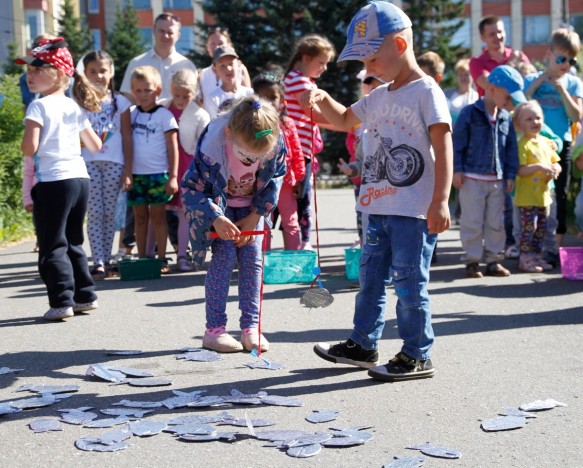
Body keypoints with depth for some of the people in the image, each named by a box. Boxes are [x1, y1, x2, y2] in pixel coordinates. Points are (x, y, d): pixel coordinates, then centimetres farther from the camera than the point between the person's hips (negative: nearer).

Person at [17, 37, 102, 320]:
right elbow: (96, 146, 18)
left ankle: (61, 302, -5)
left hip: (53, 182, -7)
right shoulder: (74, 108, 11)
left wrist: (26, 142, 5)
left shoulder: (39, 107, -9)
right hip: (81, 178, 7)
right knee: (73, 243, 18)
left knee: (52, 246, -1)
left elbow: (29, 149, -17)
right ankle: (85, 296, 20)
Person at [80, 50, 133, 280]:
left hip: (114, 163, 1)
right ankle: (98, 262, -3)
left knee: (109, 213, 5)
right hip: (88, 162, -1)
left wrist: (128, 170, 1)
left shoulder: (120, 101, 7)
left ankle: (106, 260, 12)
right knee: (95, 212, -3)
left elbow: (127, 137, 6)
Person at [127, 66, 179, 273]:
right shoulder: (132, 114, 8)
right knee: (140, 217, 9)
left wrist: (173, 176, -10)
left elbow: (172, 147, -5)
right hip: (136, 174, 4)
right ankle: (141, 258, 16)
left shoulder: (164, 115, -5)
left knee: (157, 216, 2)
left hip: (158, 174, -4)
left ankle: (162, 259, 8)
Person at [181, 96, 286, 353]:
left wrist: (254, 217, -12)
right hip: (219, 204, -3)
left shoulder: (275, 144, -27)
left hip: (251, 207, 3)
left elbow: (275, 180, -8)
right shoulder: (211, 147, -35)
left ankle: (251, 327, 3)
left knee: (252, 259, -5)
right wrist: (216, 218, -33)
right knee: (224, 257, -13)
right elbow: (191, 187, -22)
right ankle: (214, 329, -5)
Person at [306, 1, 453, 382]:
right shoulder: (379, 98, 15)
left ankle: (417, 356, 7)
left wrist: (440, 201, -24)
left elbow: (443, 147, -16)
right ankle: (363, 345, 29)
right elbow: (345, 119, 30)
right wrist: (323, 99, 9)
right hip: (379, 207, 8)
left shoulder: (426, 92, -9)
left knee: (409, 282, -3)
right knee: (370, 278, 16)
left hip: (414, 211, -8)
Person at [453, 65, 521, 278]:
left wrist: (510, 175, 10)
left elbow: (511, 148, 14)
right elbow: (457, 142, -7)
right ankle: (472, 260, 9)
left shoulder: (506, 118, 8)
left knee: (496, 223, 9)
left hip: (497, 179, 5)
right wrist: (457, 169, -10)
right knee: (472, 222, 0)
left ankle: (492, 259, 18)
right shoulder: (470, 113, -7)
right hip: (472, 178, -5)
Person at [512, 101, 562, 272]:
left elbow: (556, 162, 17)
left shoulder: (546, 142, 10)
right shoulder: (522, 144, -13)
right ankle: (525, 259, 4)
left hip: (543, 194, 8)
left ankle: (536, 257, 24)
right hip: (527, 196, -7)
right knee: (528, 227, -5)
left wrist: (555, 169, -4)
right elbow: (520, 170, -20)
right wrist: (538, 166, -28)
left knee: (541, 228, 13)